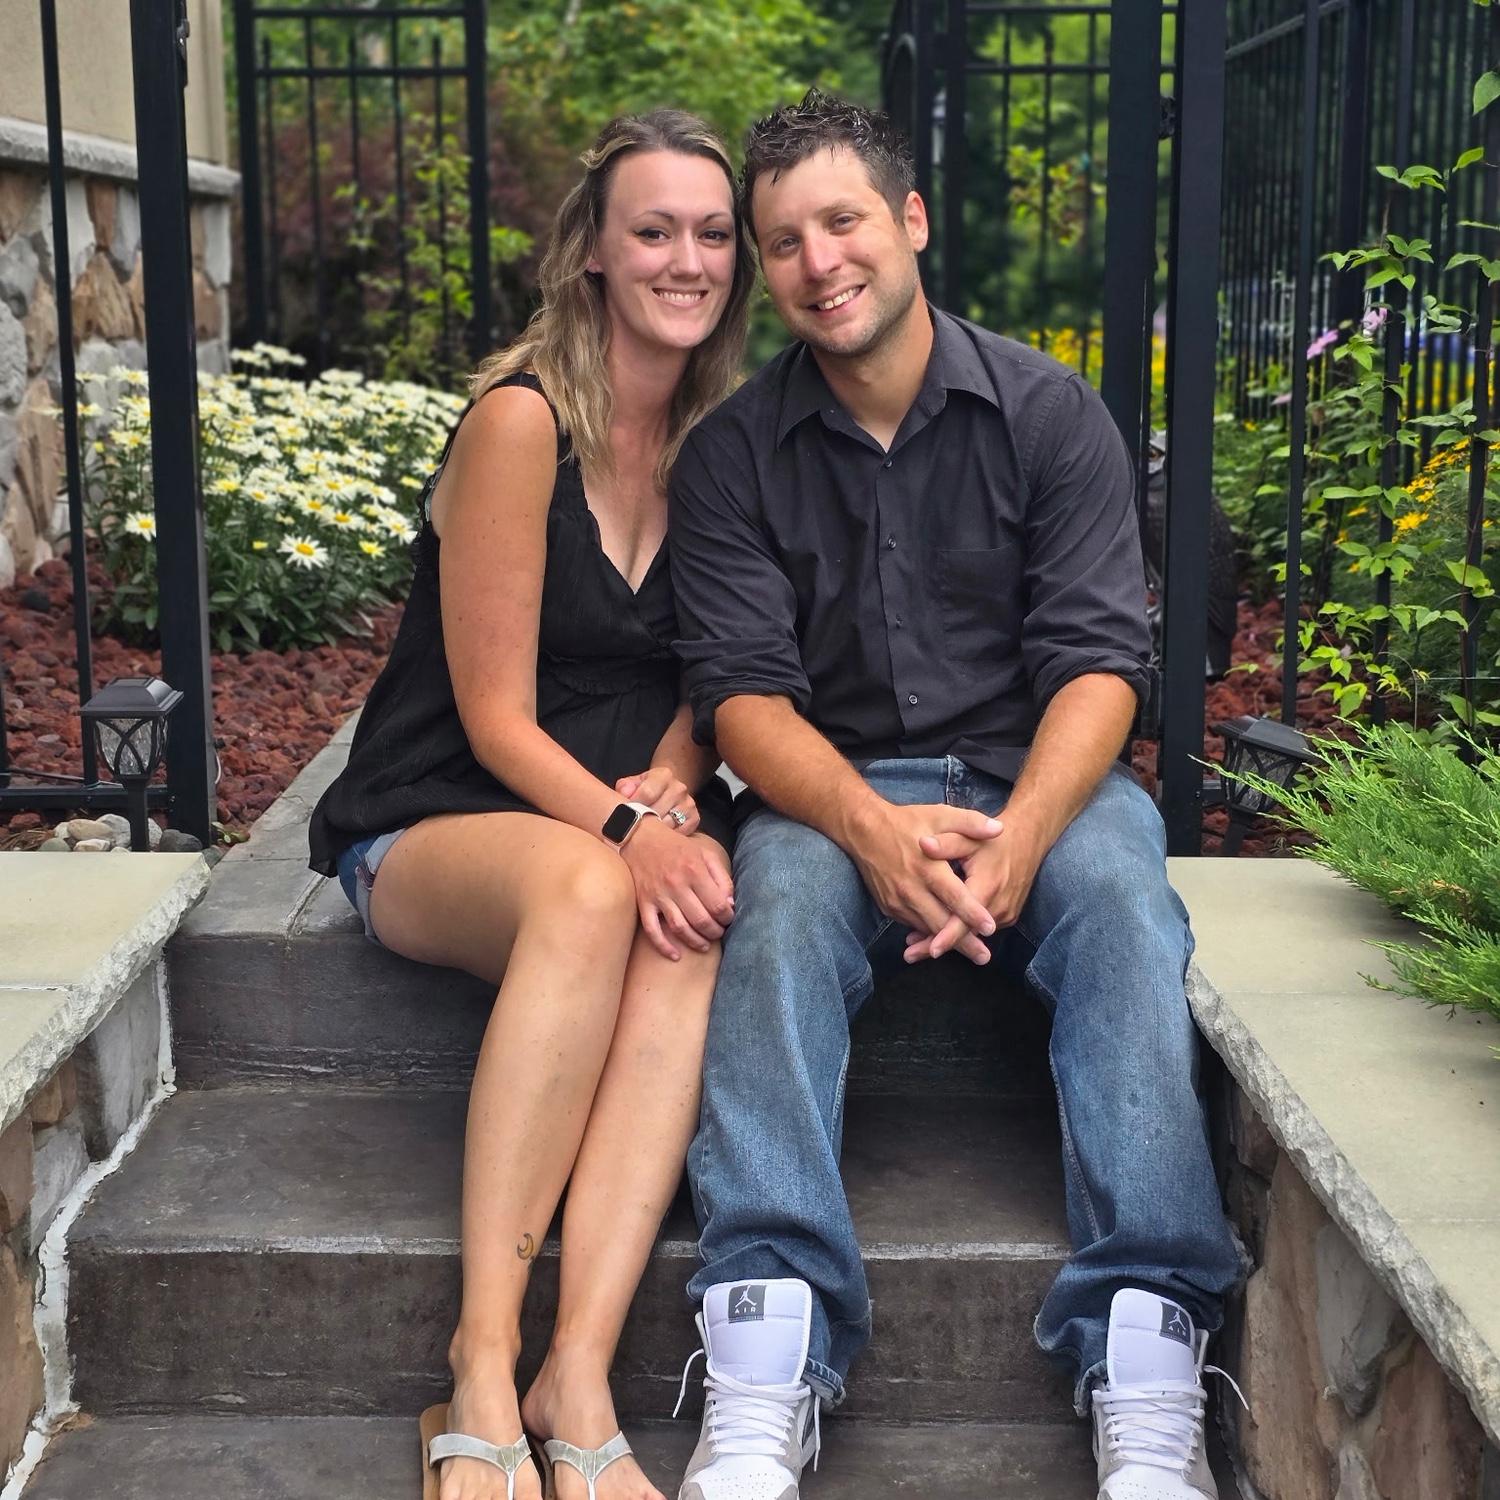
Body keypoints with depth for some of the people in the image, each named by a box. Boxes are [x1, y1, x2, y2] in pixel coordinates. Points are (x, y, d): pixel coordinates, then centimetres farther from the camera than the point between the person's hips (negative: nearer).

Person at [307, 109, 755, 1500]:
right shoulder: (522, 419, -11)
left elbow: (709, 677, 10)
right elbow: (496, 716, -12)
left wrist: (670, 791, -12)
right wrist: (623, 831, -28)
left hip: (631, 818, 4)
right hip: (435, 828, -4)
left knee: (701, 913, -32)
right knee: (588, 888, -39)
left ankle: (579, 1376, -38)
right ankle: (482, 1372, -37)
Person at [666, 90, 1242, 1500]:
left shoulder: (1052, 416, 0)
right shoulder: (733, 456, 2)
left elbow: (1096, 659, -7)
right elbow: (744, 692, -7)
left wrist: (1017, 836, -27)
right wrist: (877, 830, -27)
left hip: (1037, 774, 0)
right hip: (835, 791, 0)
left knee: (1119, 895, -32)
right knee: (779, 901, -32)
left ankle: (1146, 1381, -37)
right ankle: (765, 1379, -42)